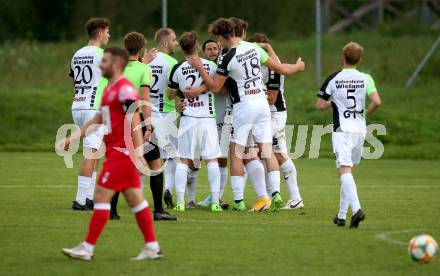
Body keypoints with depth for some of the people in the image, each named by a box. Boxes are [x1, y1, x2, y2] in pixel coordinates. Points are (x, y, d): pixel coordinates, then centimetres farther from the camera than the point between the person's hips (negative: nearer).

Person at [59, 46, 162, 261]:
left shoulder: (125, 89, -14)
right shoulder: (110, 89, 17)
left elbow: (134, 124, -19)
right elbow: (97, 120, 22)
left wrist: (138, 154, -23)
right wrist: (72, 138, 17)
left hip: (122, 153, -10)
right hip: (116, 152, 10)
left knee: (101, 195, -8)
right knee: (134, 199, 9)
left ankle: (87, 249, -6)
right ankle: (152, 247, 11)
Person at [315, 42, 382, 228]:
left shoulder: (334, 78, -3)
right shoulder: (366, 79, 1)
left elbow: (320, 105, -2)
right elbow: (377, 102, -11)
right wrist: (366, 113, 9)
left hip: (341, 130, -3)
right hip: (360, 129, 3)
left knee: (345, 171, -12)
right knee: (349, 171, 16)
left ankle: (356, 209, -34)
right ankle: (342, 215, 18)